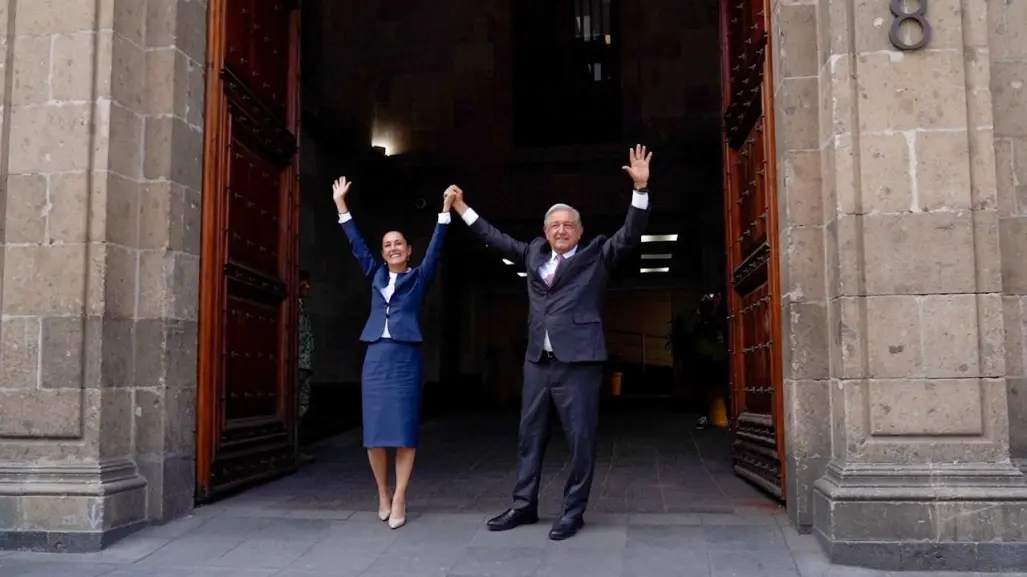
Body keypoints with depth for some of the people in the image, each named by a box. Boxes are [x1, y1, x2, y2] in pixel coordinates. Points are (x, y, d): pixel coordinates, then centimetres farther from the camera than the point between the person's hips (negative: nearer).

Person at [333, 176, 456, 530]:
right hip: (376, 357, 3)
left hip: (405, 357, -3)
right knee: (375, 431, 3)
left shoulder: (418, 277, 9)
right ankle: (382, 496, 17)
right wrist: (341, 206, 12)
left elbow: (435, 248, 0)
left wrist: (446, 210, -7)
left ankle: (399, 500, 1)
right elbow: (357, 245, 15)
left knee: (403, 430, -4)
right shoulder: (376, 275, 16)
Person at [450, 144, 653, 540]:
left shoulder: (597, 255, 5)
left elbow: (630, 235, -6)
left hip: (579, 361, -5)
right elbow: (497, 239, 25)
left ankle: (573, 512, 11)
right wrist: (463, 210, 26)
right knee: (529, 435, 12)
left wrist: (640, 188, -18)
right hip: (538, 360, 5)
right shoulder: (534, 254, 16)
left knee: (580, 438, 0)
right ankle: (524, 505, 24)